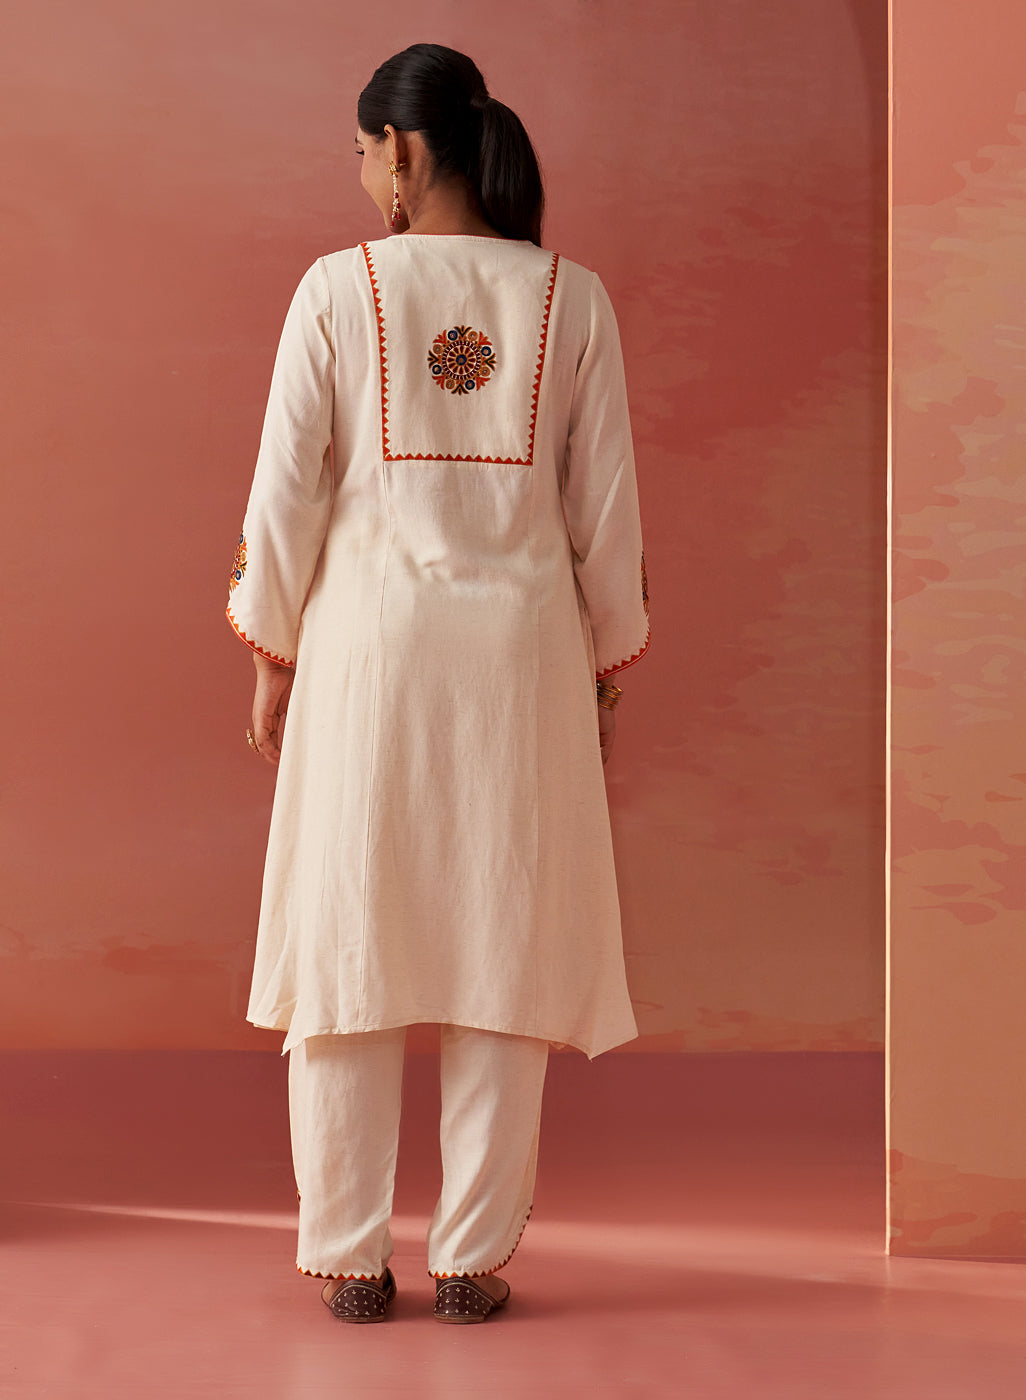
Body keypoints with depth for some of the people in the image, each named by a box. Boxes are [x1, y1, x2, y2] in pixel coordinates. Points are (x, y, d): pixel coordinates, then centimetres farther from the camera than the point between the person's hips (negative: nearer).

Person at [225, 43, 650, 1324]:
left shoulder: (337, 289, -3)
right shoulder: (573, 300, 2)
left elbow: (286, 491, -3)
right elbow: (605, 510, 2)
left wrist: (271, 654, 8)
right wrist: (605, 672, 12)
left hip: (368, 639, -1)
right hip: (521, 642, 1)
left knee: (348, 942, 7)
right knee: (501, 944, 6)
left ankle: (349, 1257, 12)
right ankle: (472, 1260, 10)